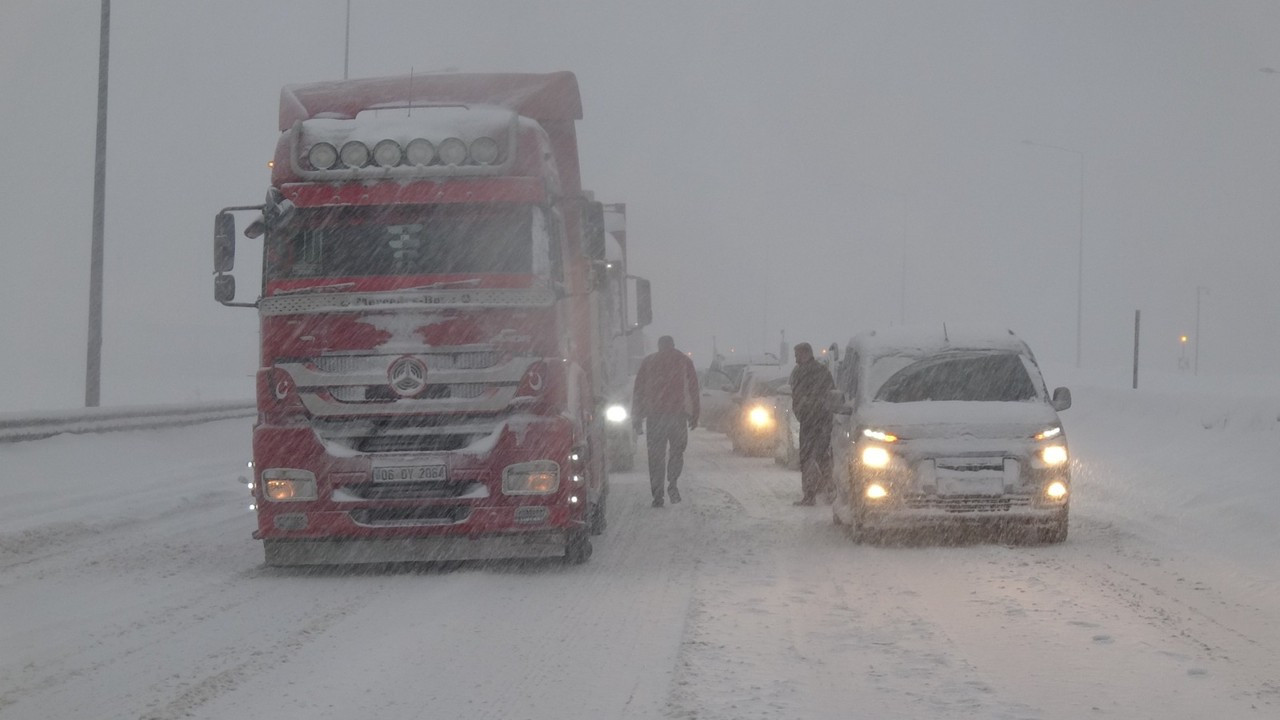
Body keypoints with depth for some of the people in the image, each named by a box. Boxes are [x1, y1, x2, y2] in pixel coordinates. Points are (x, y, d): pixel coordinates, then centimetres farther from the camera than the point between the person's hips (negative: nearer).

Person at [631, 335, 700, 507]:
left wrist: (636, 418, 11)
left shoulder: (649, 361, 8)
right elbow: (693, 389, 6)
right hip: (678, 412, 0)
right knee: (677, 450, 12)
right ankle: (672, 483, -10)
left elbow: (638, 390, 7)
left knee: (656, 454, 5)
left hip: (654, 414, 0)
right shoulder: (684, 360, 8)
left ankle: (657, 495, 1)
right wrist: (694, 415, 10)